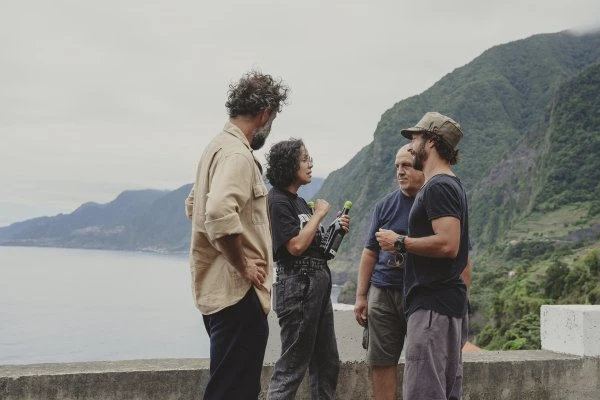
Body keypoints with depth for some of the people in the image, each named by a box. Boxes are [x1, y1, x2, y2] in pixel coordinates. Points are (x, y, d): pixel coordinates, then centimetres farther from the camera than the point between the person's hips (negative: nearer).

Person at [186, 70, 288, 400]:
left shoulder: (219, 146, 15)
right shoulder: (237, 153, -17)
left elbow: (193, 205, 26)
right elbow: (220, 215, -32)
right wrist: (243, 266, -19)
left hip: (218, 288, 10)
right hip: (237, 292, -10)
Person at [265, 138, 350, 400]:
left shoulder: (299, 201, 16)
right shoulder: (277, 201, -11)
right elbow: (296, 246, -20)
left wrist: (337, 231, 3)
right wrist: (319, 214, -10)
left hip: (318, 283, 9)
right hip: (297, 286, -9)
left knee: (327, 361, 14)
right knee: (292, 365, -4)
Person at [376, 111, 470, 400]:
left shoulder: (438, 187, -13)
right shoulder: (451, 185, 19)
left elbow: (447, 244, -25)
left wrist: (400, 243, -15)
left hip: (433, 304, -11)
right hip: (450, 303, 11)